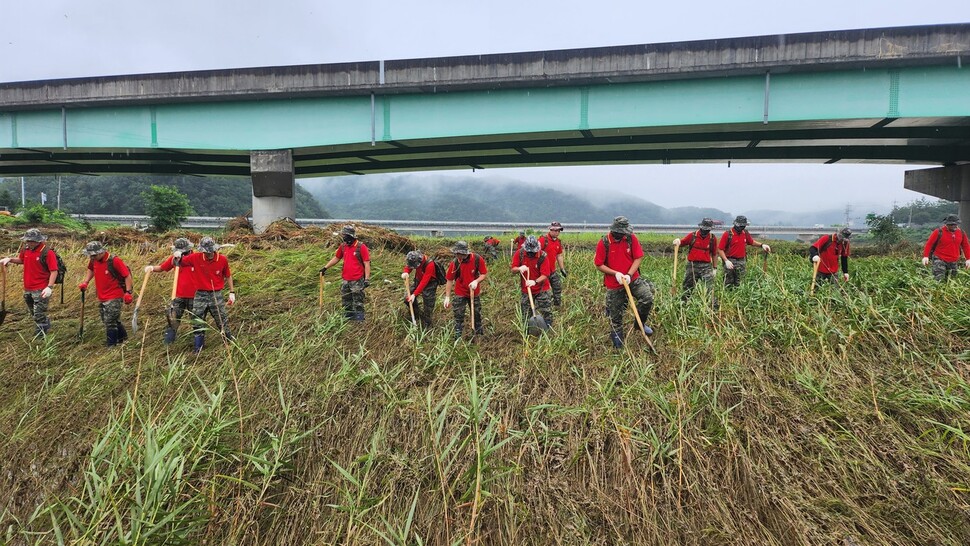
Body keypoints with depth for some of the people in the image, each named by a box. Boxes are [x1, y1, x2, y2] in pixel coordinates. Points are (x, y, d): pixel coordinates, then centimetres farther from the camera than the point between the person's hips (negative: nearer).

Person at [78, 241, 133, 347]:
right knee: (110, 320, 18)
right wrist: (85, 282, 12)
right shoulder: (94, 261, 2)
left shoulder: (114, 261, -18)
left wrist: (128, 292, -20)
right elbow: (91, 269, 25)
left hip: (114, 297, -8)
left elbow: (127, 275, -16)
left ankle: (111, 346, 4)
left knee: (110, 322, -6)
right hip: (102, 297, 8)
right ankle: (122, 338, 35)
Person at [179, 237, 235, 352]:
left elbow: (228, 276, 6)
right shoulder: (195, 258, -8)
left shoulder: (223, 260, -7)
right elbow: (179, 263, 6)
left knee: (222, 320, 8)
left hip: (216, 295, -1)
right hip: (200, 295, 1)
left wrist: (232, 292, 4)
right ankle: (198, 347, 25)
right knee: (198, 323, 10)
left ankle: (230, 341, 25)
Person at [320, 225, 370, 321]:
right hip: (345, 280, 6)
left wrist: (367, 279, -15)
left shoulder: (361, 247, -12)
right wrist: (325, 268, 19)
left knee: (358, 303, 0)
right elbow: (336, 258, 21)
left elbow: (367, 264, -11)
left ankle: (359, 321, 9)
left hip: (357, 281, -6)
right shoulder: (343, 246, 7)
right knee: (346, 302, 16)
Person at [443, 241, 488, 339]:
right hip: (460, 293, -1)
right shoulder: (454, 263, -21)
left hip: (475, 292, 2)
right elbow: (449, 280, -13)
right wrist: (447, 297, -14)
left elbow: (484, 274, -9)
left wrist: (476, 281, -29)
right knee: (458, 316, 0)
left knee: (477, 314, 18)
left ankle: (479, 333, 39)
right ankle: (457, 337, 12)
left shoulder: (477, 259, -21)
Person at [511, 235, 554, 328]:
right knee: (526, 315, 11)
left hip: (542, 290, -2)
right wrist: (519, 268, -29)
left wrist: (535, 281, -38)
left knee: (547, 313, 3)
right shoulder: (519, 253, -9)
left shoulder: (543, 256, -18)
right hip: (526, 290, 3)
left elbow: (545, 275, -20)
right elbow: (513, 269, -5)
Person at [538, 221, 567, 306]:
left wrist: (562, 268, 18)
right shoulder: (543, 239, -15)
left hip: (553, 271, 7)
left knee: (558, 287, 14)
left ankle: (558, 304, 28)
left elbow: (559, 256, 18)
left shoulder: (558, 242, 9)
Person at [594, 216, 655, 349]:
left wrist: (629, 274, -17)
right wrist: (615, 273, -19)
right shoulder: (604, 243, -13)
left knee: (648, 298, -21)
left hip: (633, 279, 2)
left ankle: (640, 323, 8)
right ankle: (618, 345, 26)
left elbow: (638, 258, -4)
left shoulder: (631, 238, -7)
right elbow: (599, 265, -8)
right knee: (615, 315, 8)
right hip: (614, 284, -2)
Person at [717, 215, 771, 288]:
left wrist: (762, 245, 8)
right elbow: (720, 249, -11)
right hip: (730, 262, -5)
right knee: (729, 286, 0)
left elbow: (752, 242, 26)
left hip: (741, 262, 5)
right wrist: (726, 260, -22)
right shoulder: (727, 234, -11)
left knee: (739, 285, 8)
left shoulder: (745, 233, 7)